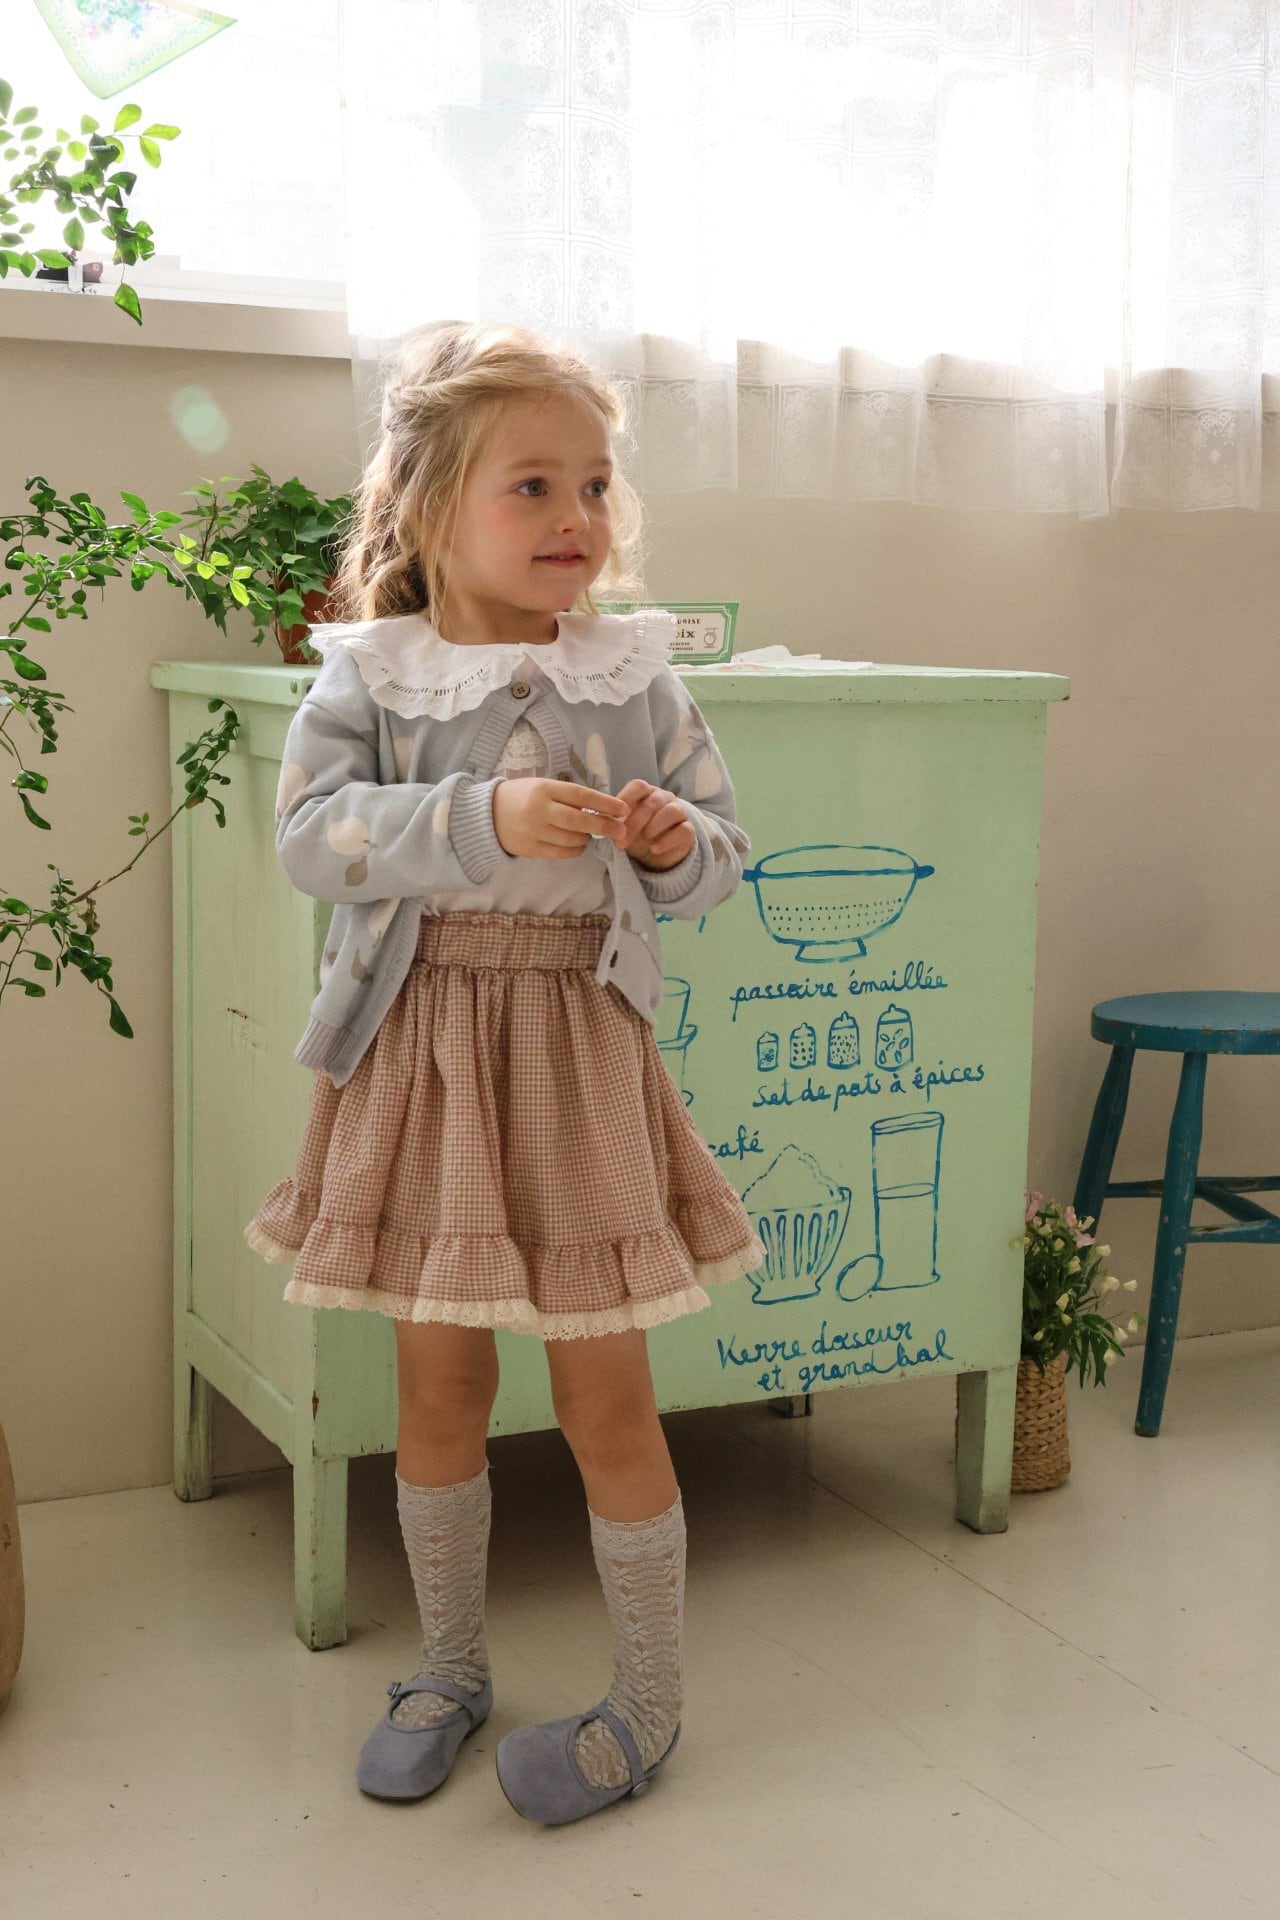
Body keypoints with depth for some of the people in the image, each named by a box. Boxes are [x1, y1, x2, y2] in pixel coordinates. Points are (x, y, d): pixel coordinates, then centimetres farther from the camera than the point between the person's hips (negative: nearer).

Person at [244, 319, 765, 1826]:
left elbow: (717, 862, 7)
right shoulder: (365, 678, -3)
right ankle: (449, 1670, 35)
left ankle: (648, 1703, 23)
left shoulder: (634, 680, 0)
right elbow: (309, 833, -17)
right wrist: (483, 816, -28)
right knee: (436, 1384, 13)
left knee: (603, 1394, 4)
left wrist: (678, 842, -17)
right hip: (422, 1049, 1)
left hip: (578, 1044, 0)